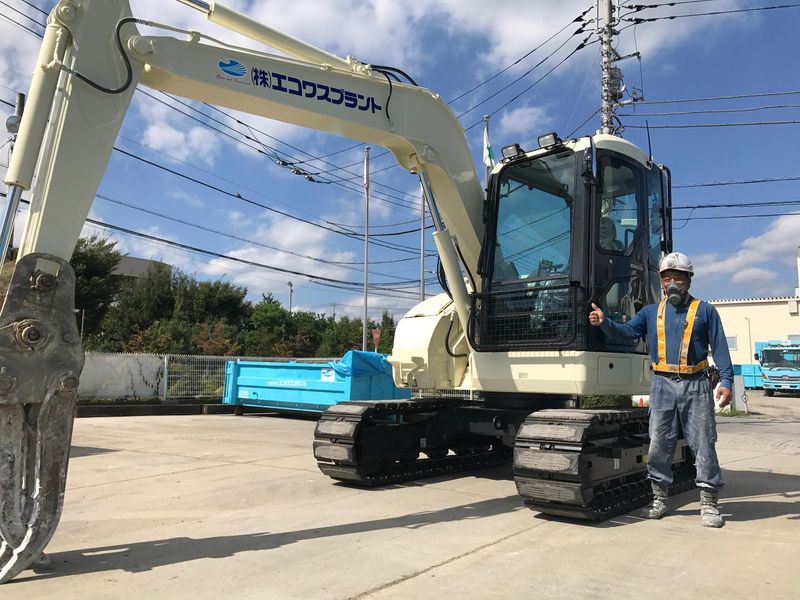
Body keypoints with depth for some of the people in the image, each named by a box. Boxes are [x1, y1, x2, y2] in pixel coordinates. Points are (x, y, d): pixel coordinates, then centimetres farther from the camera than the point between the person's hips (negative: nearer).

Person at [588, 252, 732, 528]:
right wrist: (604, 323, -18)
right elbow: (627, 331, 0)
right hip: (662, 384, 2)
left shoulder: (705, 310, 6)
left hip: (695, 386, -2)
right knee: (659, 444, 5)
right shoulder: (651, 312, 13)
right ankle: (659, 499, 16)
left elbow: (720, 348, 2)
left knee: (703, 443, 2)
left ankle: (709, 504, 12)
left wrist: (726, 381, -8)